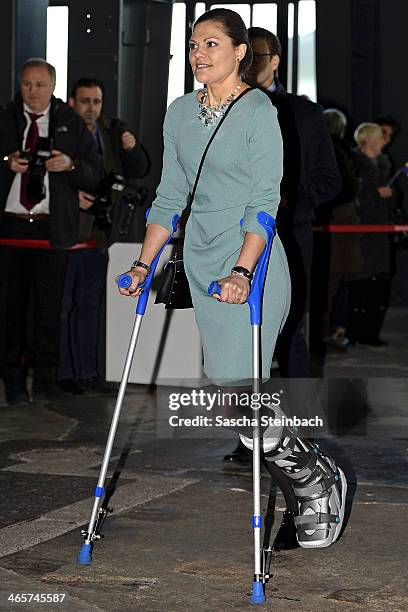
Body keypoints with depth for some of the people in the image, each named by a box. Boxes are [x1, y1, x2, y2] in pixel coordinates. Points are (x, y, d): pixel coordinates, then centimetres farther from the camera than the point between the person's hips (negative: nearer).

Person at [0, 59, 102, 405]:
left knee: (48, 305, -2)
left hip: (52, 229, -1)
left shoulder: (72, 125, 10)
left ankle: (44, 376, 9)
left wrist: (71, 165, -10)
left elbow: (95, 177, 8)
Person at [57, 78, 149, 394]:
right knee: (63, 305, 1)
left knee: (91, 305, 12)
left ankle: (88, 371, 18)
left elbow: (139, 171, 6)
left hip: (98, 235, 5)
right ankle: (62, 373, 9)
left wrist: (132, 149, -13)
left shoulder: (113, 133, 7)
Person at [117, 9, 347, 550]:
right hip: (202, 264, 7)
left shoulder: (259, 111, -8)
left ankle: (321, 483, 8)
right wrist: (144, 264, 10)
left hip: (252, 267, -6)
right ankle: (315, 486, 21)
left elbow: (264, 202, -13)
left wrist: (242, 271, -24)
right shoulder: (179, 114, 11)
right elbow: (170, 196, 16)